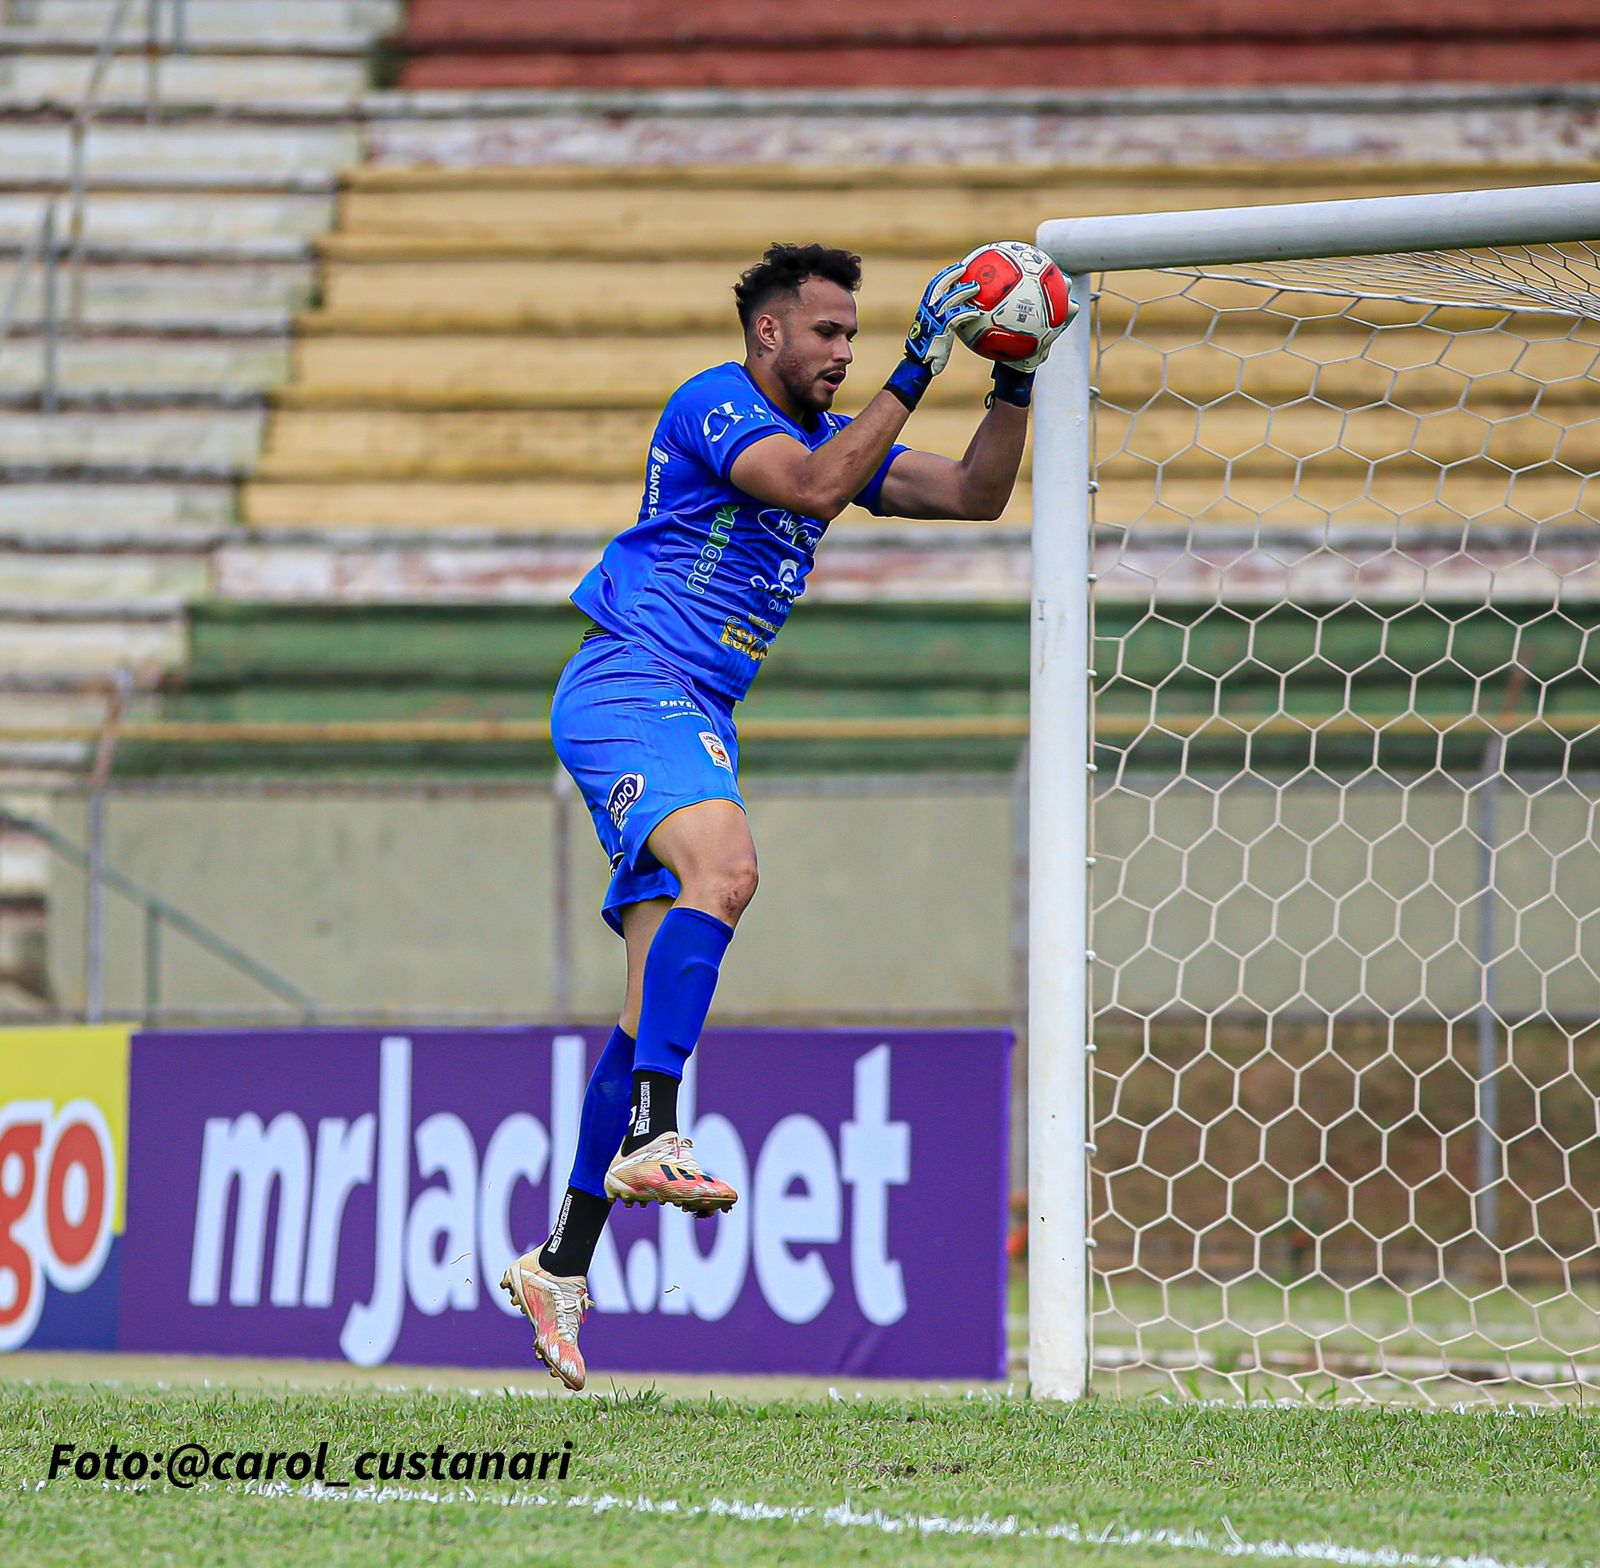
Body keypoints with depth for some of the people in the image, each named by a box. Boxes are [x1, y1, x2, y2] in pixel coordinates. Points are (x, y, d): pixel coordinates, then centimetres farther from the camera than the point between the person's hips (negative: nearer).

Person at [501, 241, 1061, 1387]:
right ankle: (651, 1135, -43)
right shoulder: (714, 403, -6)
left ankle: (563, 1262, 3)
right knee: (724, 871, -34)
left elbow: (974, 495, 17)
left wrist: (1016, 382, 4)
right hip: (629, 683, -9)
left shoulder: (834, 432, 19)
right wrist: (917, 369, -20)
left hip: (696, 721, 9)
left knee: (661, 990, 2)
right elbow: (814, 486, -22)